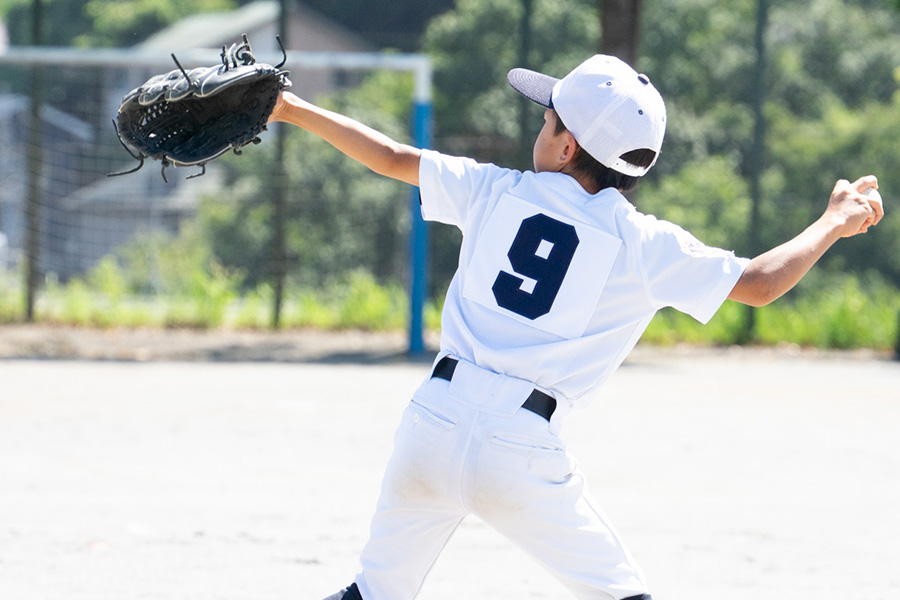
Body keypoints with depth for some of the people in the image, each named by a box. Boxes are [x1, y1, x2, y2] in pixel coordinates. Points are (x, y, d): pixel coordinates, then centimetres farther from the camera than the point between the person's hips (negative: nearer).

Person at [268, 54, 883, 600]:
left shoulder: (498, 191, 8)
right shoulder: (643, 244, 1)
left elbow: (393, 158, 17)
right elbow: (758, 283, 1)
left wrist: (295, 110, 30)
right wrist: (834, 223, 16)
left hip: (435, 423, 2)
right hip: (524, 451, -2)